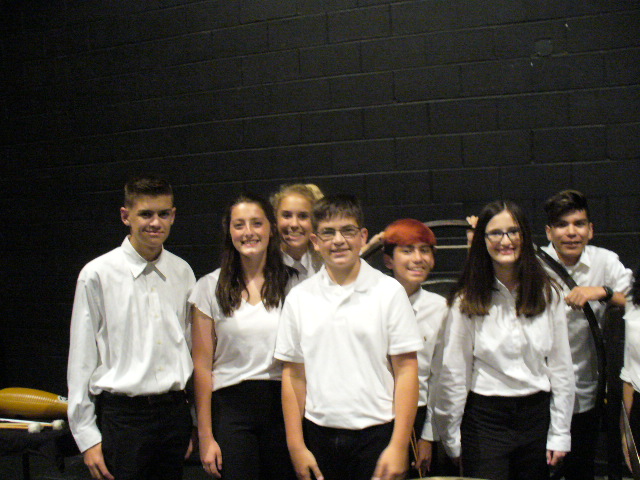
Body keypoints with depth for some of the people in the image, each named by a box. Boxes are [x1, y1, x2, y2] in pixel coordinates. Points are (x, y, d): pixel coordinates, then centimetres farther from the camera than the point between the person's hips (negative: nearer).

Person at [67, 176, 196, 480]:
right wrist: (87, 436, -4)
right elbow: (81, 360, -4)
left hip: (175, 411, 4)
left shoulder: (182, 273, 6)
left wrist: (196, 420, 13)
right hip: (122, 415, -4)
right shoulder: (97, 275, -7)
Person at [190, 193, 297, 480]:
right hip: (231, 407, -1)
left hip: (283, 404, 1)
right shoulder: (210, 287, 2)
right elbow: (202, 366, 1)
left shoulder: (293, 283, 4)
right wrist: (205, 436, -2)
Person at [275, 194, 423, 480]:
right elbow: (294, 375, 7)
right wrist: (296, 445, 3)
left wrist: (399, 445, -8)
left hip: (376, 434, -2)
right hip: (319, 437, 2)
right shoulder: (299, 298, 5)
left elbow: (406, 370, -3)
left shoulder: (389, 291, -1)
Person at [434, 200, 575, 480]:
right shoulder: (467, 301, -5)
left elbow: (561, 366, 5)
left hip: (536, 415, 3)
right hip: (485, 417, -2)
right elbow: (453, 373, -3)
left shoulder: (547, 294, 2)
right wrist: (452, 439, 0)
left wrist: (560, 433, 4)